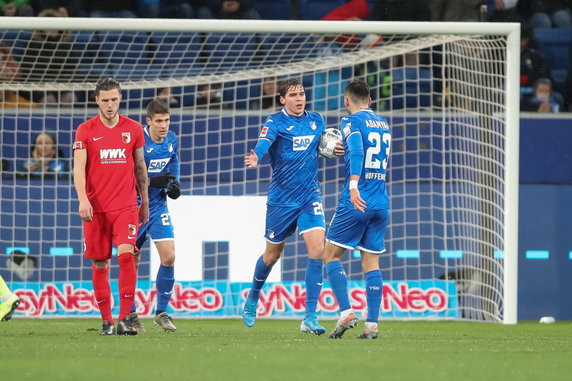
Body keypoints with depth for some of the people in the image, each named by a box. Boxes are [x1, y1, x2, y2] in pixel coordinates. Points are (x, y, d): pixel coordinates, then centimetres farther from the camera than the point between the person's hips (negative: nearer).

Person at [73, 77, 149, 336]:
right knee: (99, 264, 4)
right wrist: (83, 200, -20)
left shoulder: (133, 129, 7)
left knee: (126, 254, -17)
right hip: (96, 208, 0)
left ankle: (125, 318, -18)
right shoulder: (85, 130, 2)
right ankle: (106, 321, 13)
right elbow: (78, 168, -6)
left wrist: (145, 202, 16)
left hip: (126, 206, 0)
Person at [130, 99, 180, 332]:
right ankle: (130, 314, 18)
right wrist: (152, 182, -27)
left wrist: (174, 184, 0)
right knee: (132, 261, 3)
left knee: (169, 256, -9)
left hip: (158, 207, 4)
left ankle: (162, 312, 2)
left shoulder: (172, 140, 0)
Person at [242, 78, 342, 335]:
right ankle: (252, 299, 40)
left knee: (317, 249, -14)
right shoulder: (275, 122, -10)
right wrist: (256, 158, -52)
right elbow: (264, 141, -29)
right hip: (281, 198, -3)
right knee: (272, 254, 11)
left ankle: (310, 318, -13)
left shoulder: (316, 120, 6)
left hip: (310, 196, 3)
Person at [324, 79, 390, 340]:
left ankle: (346, 312, -10)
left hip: (356, 202, -6)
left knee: (331, 255, 5)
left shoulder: (352, 121, -4)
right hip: (381, 204, 6)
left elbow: (357, 151, -22)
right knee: (371, 262, 8)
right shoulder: (384, 124, 18)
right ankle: (372, 324, -1)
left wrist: (353, 186, -33)